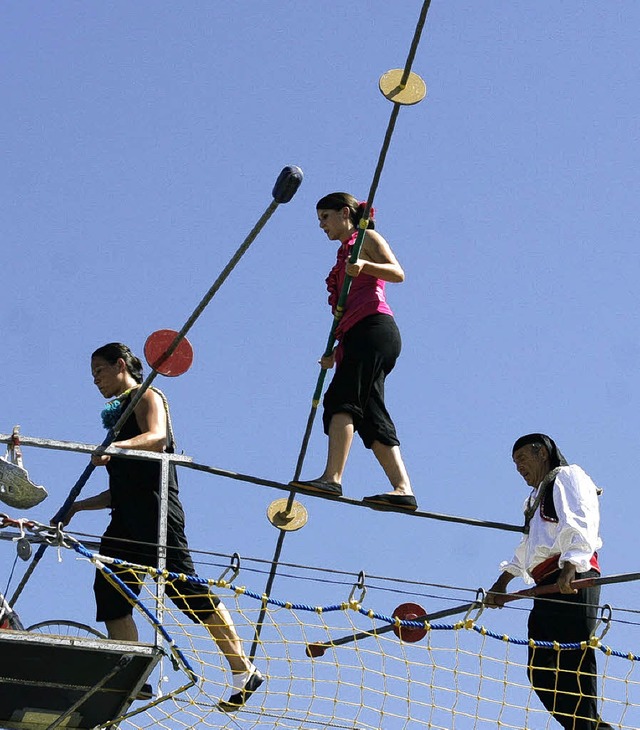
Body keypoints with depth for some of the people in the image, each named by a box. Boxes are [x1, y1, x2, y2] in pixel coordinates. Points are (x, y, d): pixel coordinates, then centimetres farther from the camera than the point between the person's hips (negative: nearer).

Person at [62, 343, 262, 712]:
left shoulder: (146, 396, 5)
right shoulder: (120, 413, 29)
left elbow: (156, 437, -19)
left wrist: (115, 447, -36)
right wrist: (78, 506, 20)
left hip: (155, 514, -9)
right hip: (126, 521, 9)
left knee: (186, 590, -14)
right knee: (111, 596, -4)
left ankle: (244, 671, -10)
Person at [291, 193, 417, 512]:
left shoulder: (367, 238, 8)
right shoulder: (346, 252, 32)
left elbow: (397, 273, -9)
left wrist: (364, 266, -25)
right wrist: (336, 351, 19)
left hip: (374, 328, -9)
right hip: (357, 336, 9)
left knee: (341, 398, -22)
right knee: (371, 416, -3)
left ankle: (332, 478, -34)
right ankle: (403, 488, -12)